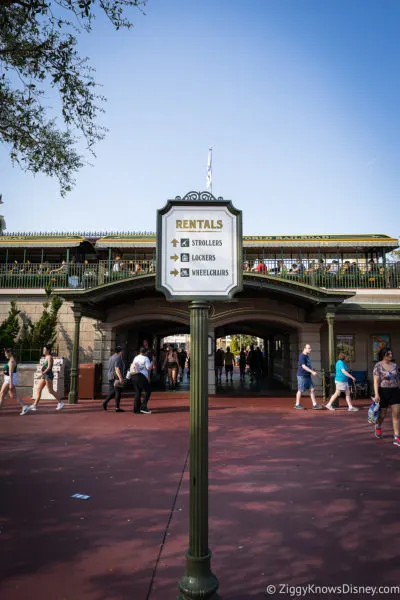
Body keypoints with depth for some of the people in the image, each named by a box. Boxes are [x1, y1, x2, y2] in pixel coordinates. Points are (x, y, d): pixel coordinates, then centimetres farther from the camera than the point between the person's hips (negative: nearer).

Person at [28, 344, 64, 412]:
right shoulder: (46, 357, 15)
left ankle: (60, 403, 8)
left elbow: (49, 367, -20)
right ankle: (35, 405, 4)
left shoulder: (49, 357, -12)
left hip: (48, 375, -10)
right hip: (44, 376, 10)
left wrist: (42, 373, -24)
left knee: (50, 391, -4)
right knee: (38, 389, 4)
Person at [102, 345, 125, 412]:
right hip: (116, 377, -9)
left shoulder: (111, 357, 18)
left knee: (112, 391, 16)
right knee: (118, 392, -4)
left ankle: (105, 402, 4)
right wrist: (120, 377, -28)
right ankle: (117, 408, -2)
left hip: (110, 377, 9)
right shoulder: (118, 358, -12)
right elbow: (117, 368, -22)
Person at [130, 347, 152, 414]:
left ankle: (136, 409, 10)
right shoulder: (145, 358, -5)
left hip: (133, 376, 7)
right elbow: (148, 368, -11)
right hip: (141, 376, -7)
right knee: (148, 391, 3)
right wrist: (152, 364, 7)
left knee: (137, 392, 11)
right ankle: (143, 407, -4)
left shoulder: (135, 358, 16)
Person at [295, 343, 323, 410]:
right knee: (300, 390, -1)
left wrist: (313, 371, 12)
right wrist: (312, 372, -25)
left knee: (312, 389, 4)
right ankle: (297, 404, 10)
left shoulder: (307, 356, 16)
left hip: (308, 376, 9)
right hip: (302, 376, -9)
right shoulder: (302, 356, -13)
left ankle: (314, 404, 6)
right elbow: (303, 366, -22)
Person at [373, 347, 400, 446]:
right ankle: (378, 426, 42)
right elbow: (376, 381, -11)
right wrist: (376, 394, -20)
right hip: (383, 392, -4)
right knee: (382, 414, 9)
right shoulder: (378, 366, -7)